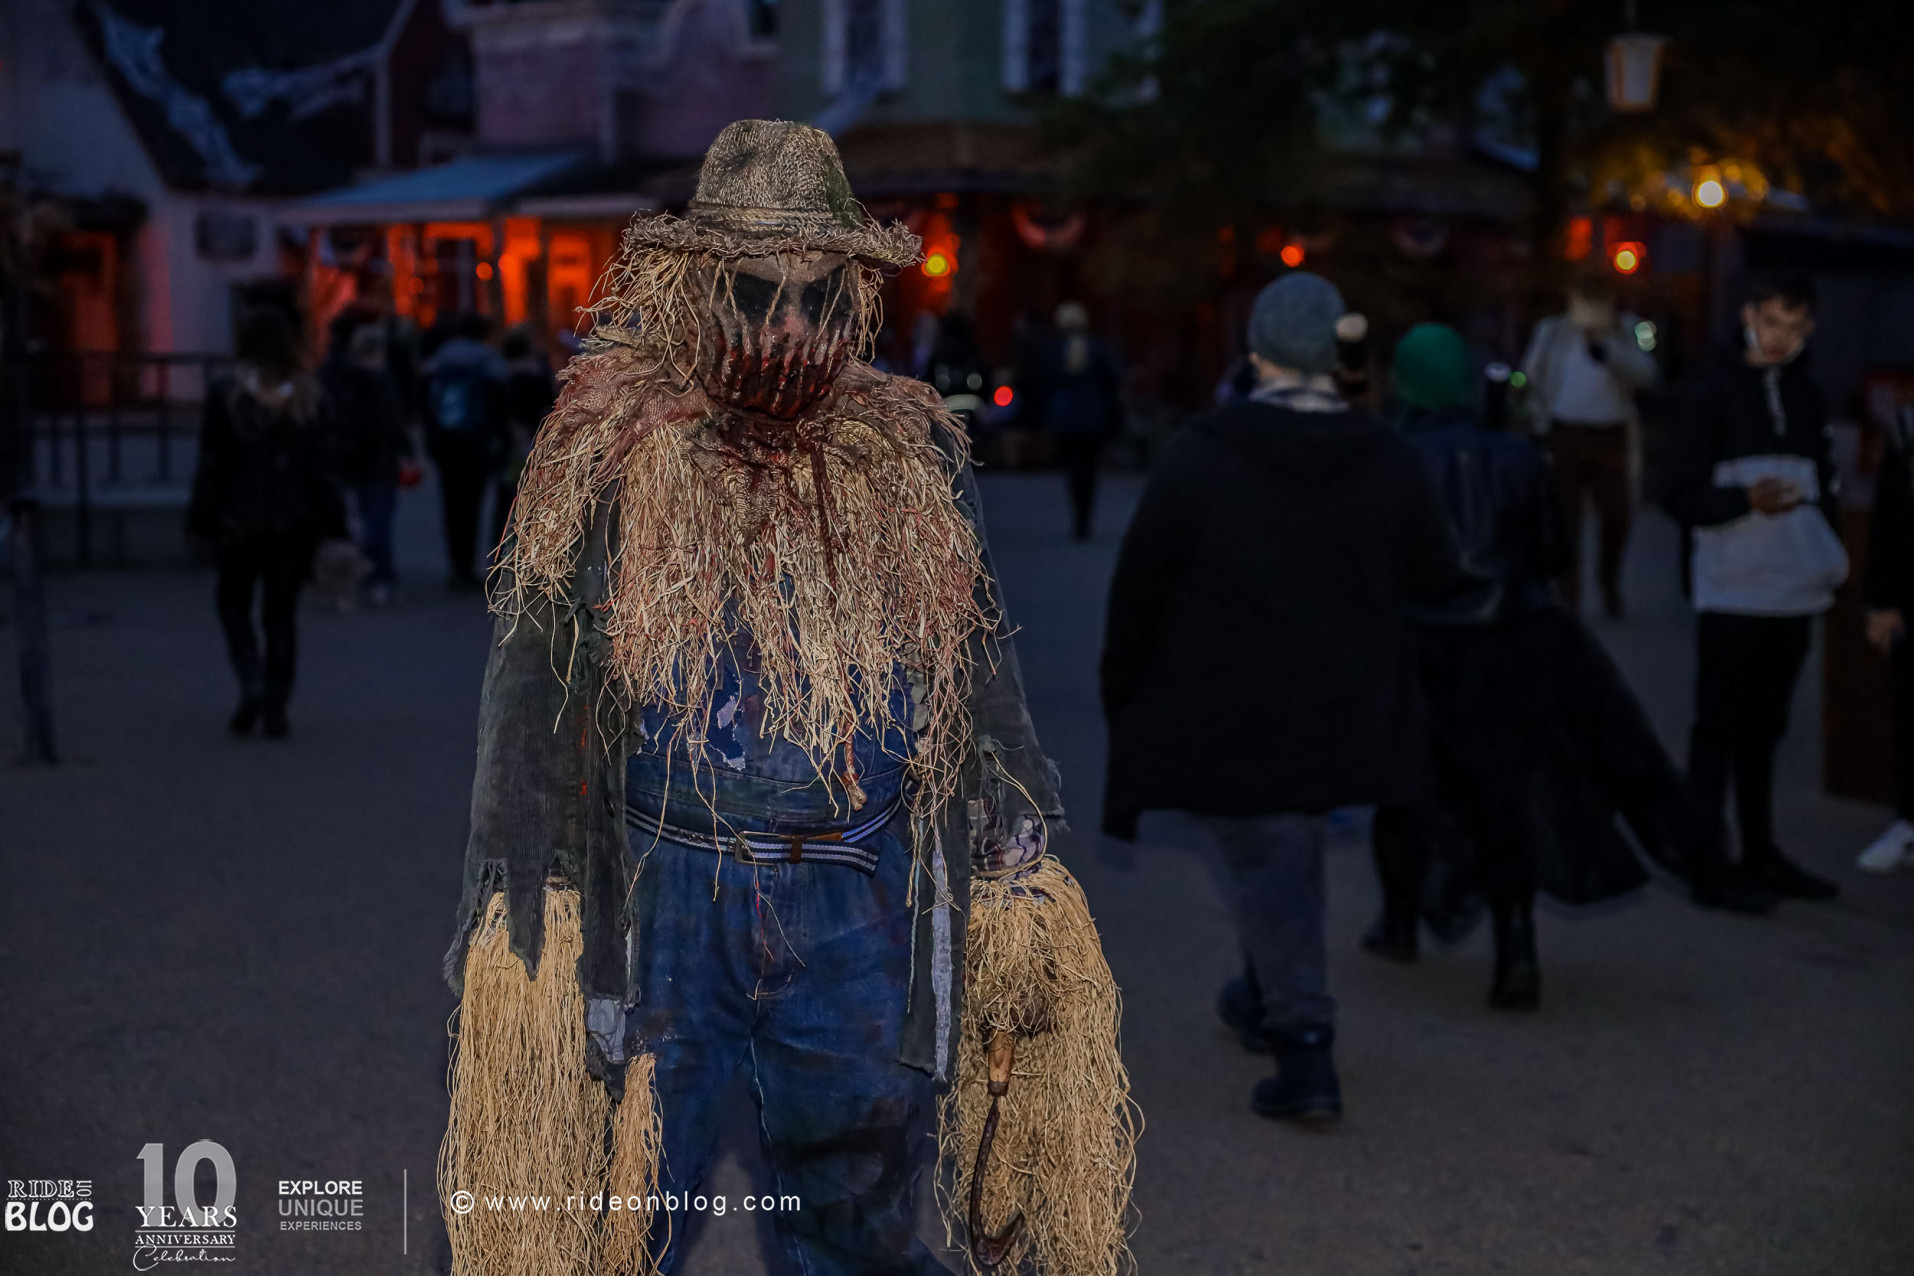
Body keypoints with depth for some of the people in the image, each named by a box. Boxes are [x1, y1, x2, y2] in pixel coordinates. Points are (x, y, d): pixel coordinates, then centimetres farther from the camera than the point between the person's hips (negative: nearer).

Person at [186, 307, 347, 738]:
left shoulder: (225, 395, -7)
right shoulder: (310, 397, 1)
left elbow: (212, 464, -6)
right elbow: (322, 465, 1)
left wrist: (203, 521, 0)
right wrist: (330, 524, 5)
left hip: (240, 520, -2)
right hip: (295, 523, 2)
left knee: (233, 602, 14)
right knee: (282, 610, 9)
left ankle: (252, 685, -7)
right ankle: (276, 706, 5)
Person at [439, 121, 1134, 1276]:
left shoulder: (914, 464, 5)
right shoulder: (611, 464, -2)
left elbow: (986, 683, 11)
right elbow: (531, 692, 1)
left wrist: (1024, 881, 8)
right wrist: (503, 901, -1)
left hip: (857, 918, 2)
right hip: (663, 906, -2)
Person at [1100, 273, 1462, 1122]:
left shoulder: (1199, 455, -12)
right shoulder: (1389, 462, -5)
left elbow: (1141, 584, -8)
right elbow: (1436, 578, 5)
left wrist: (1124, 691, 5)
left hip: (1224, 711, -4)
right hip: (1341, 714, 4)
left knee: (1261, 860, 3)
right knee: (1294, 846, 23)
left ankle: (1305, 1046, -6)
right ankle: (1270, 997, 41)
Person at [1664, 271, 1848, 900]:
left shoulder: (1807, 396, 12)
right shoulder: (1717, 391, -4)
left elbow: (1823, 486, 21)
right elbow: (1682, 494, -8)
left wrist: (1828, 558, 9)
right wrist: (1747, 499, -23)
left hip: (1794, 590, 6)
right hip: (1732, 592, -5)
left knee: (1764, 725, 13)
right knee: (1719, 724, -4)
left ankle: (1759, 851, 20)